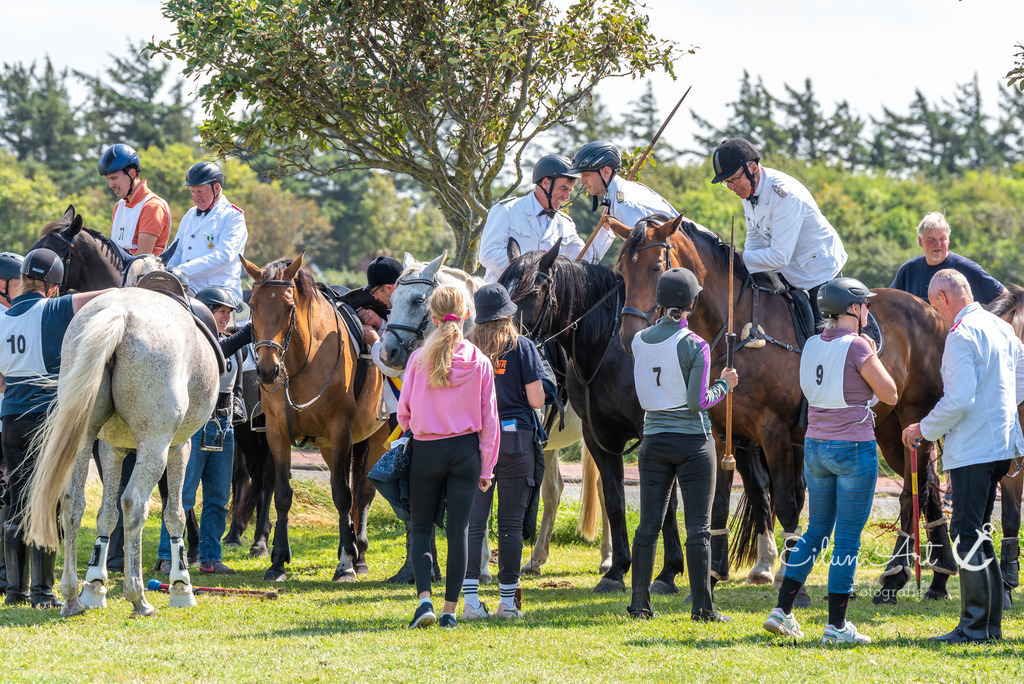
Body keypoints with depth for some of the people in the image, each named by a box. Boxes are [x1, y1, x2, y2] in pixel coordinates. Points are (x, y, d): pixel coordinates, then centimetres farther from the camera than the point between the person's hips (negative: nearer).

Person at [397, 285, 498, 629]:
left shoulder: (420, 358, -7)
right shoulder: (479, 361, -4)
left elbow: (404, 410, -1)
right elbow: (489, 418, -1)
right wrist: (486, 468, 6)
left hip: (426, 450, -1)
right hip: (465, 450, 1)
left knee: (420, 527, 10)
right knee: (458, 529, 7)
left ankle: (424, 598, -8)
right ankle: (450, 609, 6)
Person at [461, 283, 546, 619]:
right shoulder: (521, 347, -5)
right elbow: (536, 400, -7)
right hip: (515, 440, -2)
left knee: (473, 520, 4)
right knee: (511, 523, 5)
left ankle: (470, 599, -3)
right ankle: (508, 600, 7)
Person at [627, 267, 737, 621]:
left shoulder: (640, 341, 1)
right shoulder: (695, 346, -13)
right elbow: (699, 401, -15)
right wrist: (725, 384, 2)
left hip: (654, 441, 4)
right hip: (693, 441, -4)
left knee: (648, 525, 8)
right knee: (698, 527, 0)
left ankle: (639, 602, 8)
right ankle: (702, 605, 0)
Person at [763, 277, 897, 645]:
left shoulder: (812, 347, 6)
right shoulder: (857, 347, -14)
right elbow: (890, 394, -9)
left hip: (815, 446, 7)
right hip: (854, 448, -7)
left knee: (816, 531, 18)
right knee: (848, 537, 0)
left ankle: (782, 611, 14)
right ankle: (836, 625, 1)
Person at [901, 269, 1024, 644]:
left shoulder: (961, 336, -15)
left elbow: (957, 400, -21)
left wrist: (925, 429, -8)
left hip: (972, 450, -9)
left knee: (967, 535, -6)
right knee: (978, 533, 16)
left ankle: (975, 627, -7)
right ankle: (991, 623, 17)